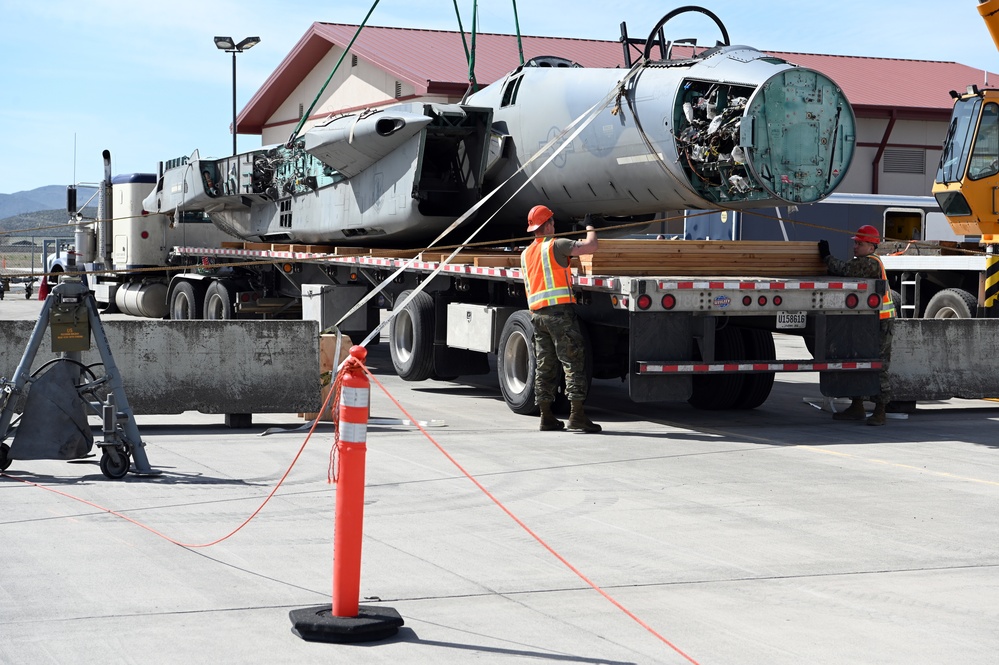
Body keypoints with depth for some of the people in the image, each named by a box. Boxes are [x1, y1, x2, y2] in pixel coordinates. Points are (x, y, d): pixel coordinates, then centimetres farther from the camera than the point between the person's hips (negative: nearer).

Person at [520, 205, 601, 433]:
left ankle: (546, 417, 10)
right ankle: (577, 414, -13)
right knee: (573, 362, -6)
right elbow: (590, 246, -12)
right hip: (560, 311, -7)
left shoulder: (525, 254, 18)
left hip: (537, 314, 7)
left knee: (544, 366, 10)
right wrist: (590, 228, 6)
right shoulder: (556, 245, -5)